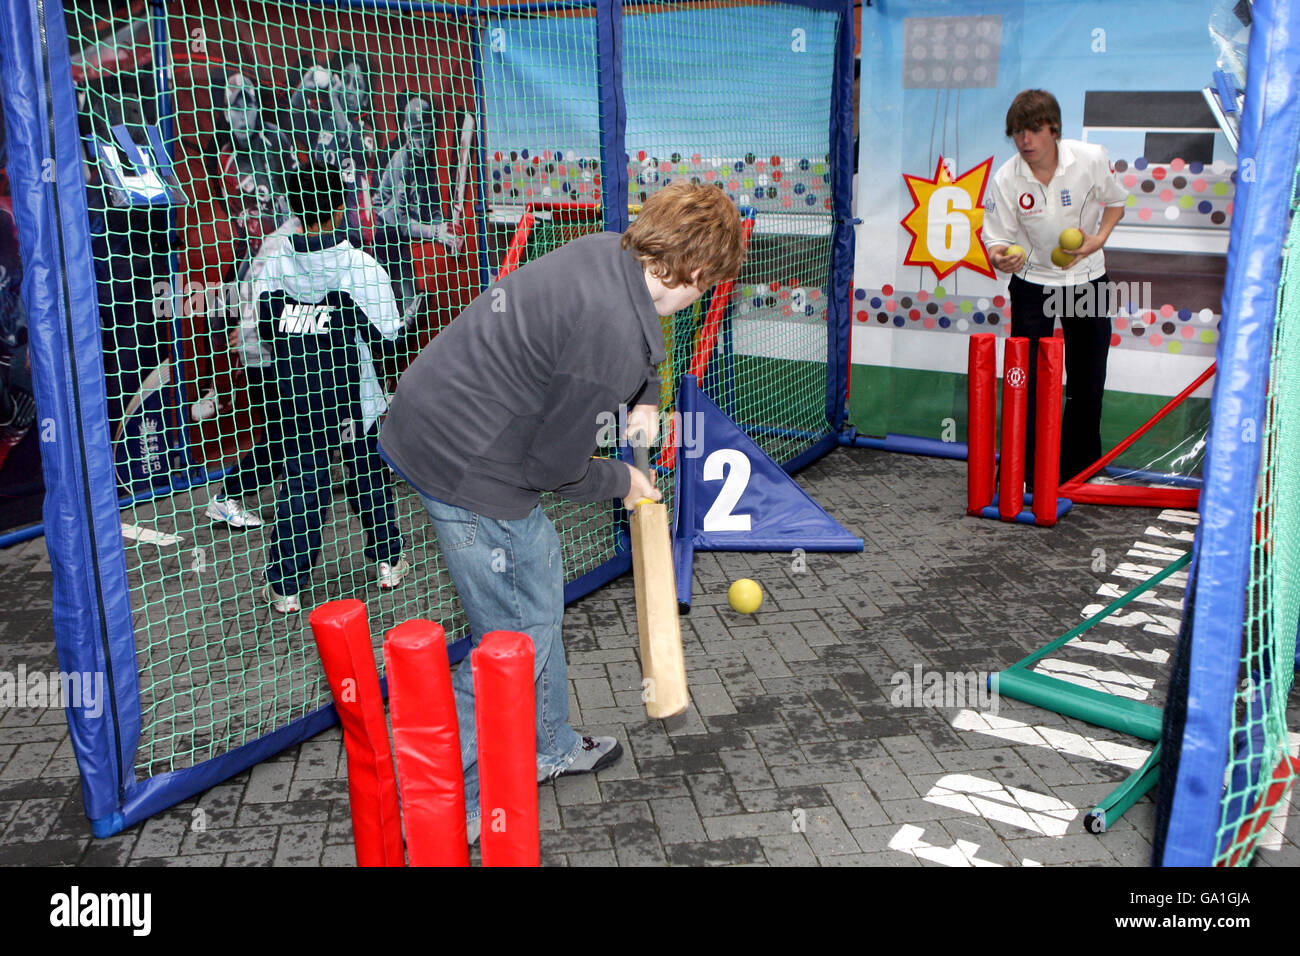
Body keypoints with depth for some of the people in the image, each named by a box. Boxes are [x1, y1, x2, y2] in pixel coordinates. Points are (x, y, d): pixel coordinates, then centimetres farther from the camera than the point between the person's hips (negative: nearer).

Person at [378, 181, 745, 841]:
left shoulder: (606, 250, 0)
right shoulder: (612, 343, -28)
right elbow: (554, 467, -16)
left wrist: (645, 397, 16)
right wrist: (621, 483, 1)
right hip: (464, 465, -10)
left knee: (541, 592, 22)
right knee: (518, 639, 1)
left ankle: (549, 747, 41)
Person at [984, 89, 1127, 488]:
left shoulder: (1091, 159, -15)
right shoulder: (1006, 179, -17)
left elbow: (1115, 201, 4)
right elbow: (997, 236, -11)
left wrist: (1099, 238, -14)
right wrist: (1000, 257, -35)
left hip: (1087, 278, 1)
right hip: (1032, 281, -1)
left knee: (1088, 383, 7)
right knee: (1026, 379, -7)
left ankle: (1080, 470, 24)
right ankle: (1021, 474, 4)